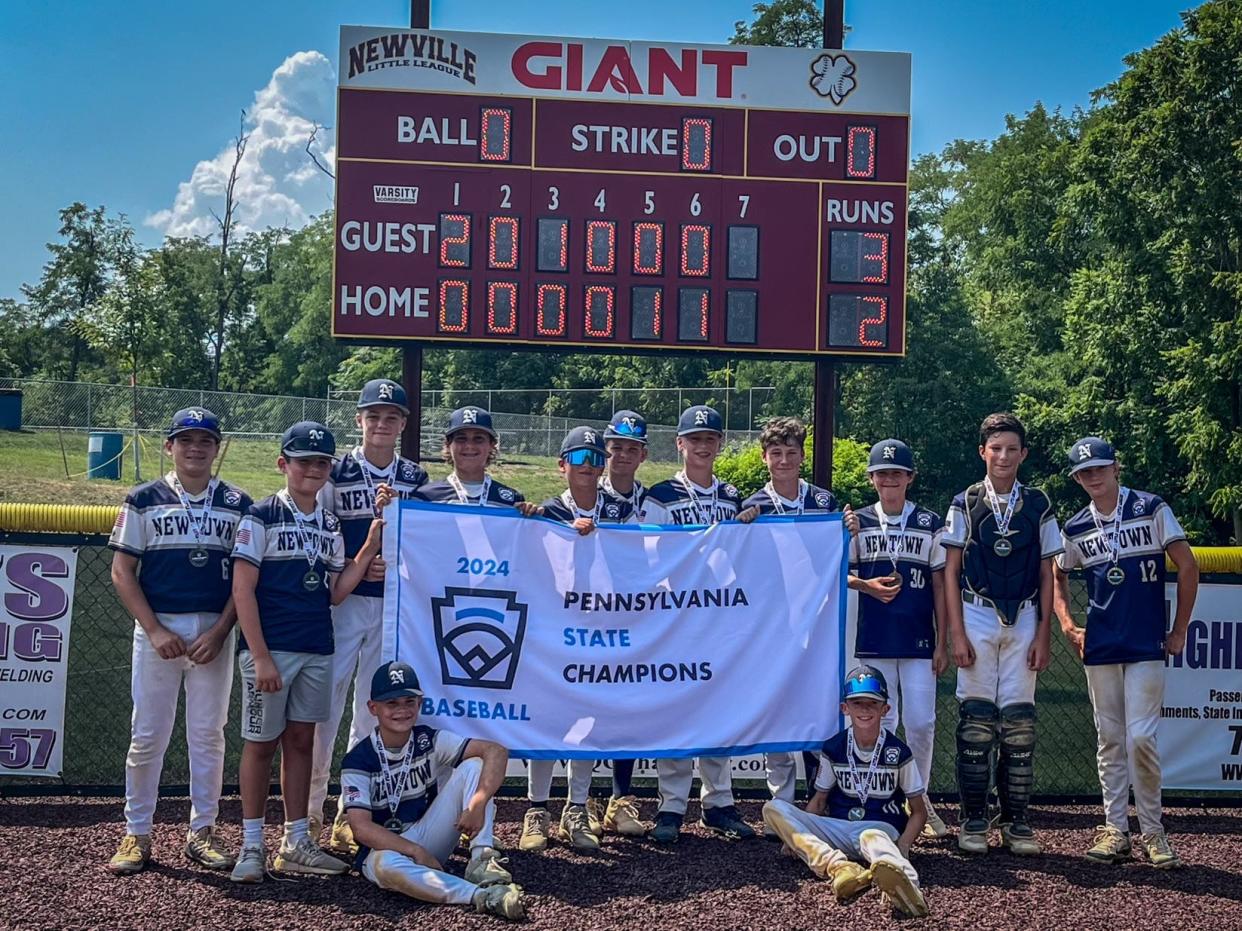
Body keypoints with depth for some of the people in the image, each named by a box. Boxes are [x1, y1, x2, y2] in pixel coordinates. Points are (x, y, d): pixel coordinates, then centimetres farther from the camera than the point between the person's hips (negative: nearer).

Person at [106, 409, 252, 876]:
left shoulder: (237, 504, 5)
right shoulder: (144, 500, 3)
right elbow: (122, 573, 0)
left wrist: (219, 632, -9)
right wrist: (155, 630, -10)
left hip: (214, 633, 1)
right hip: (156, 629, -1)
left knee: (208, 735, 6)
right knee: (146, 736, 2)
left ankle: (202, 832, 16)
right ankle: (137, 834, 12)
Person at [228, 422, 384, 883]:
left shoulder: (331, 525, 12)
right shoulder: (261, 516, -6)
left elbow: (335, 593, 9)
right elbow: (242, 590, -10)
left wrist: (370, 546, 1)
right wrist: (260, 656, -15)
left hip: (317, 651, 6)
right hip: (270, 649, -5)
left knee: (301, 742, 11)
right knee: (261, 743, 2)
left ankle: (296, 843, 19)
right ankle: (252, 845, 13)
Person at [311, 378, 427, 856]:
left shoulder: (416, 479, 9)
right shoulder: (336, 473, 0)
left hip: (394, 606, 3)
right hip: (341, 602, -3)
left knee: (375, 708, 7)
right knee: (324, 703, -5)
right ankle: (310, 809, 5)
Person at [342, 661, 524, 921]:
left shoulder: (429, 741, -5)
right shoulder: (358, 761, -12)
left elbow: (496, 752, -16)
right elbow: (361, 827, -21)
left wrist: (478, 803, -32)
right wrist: (416, 852, -28)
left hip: (429, 837, 3)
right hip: (385, 846, -3)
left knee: (472, 766, -13)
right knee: (386, 865, -42)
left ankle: (481, 860, -24)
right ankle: (483, 895, -51)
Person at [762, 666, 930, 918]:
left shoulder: (899, 752, -1)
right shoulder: (833, 749, 6)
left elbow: (918, 811, 4)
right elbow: (819, 800, 15)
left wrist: (902, 846, -16)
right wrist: (795, 833, -4)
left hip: (882, 829, -4)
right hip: (837, 830, 4)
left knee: (873, 838, -42)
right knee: (774, 808, -19)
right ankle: (839, 867, -42)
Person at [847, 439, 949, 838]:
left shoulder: (931, 524, 3)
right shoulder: (859, 523, 6)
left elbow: (939, 585, 4)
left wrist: (942, 643, 0)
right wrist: (868, 586, -14)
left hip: (918, 640, -1)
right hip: (873, 639, 1)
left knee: (922, 722, -2)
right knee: (880, 721, 4)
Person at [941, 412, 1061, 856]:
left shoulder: (1038, 506, 7)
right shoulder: (965, 504, 4)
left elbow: (1046, 575, 8)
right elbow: (951, 572, 2)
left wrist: (1043, 635, 2)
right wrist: (957, 633, -5)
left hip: (1024, 619, 1)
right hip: (977, 616, -1)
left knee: (1019, 720, 0)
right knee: (976, 719, -3)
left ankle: (1016, 821, 9)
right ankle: (973, 821, 6)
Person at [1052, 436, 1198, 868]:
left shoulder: (1152, 509, -3)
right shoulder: (1076, 529, 7)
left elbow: (1188, 567, -2)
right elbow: (1058, 576, 21)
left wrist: (1179, 631, -2)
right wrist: (1067, 624, 7)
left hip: (1147, 646, -4)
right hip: (1099, 648, 4)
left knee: (1140, 738, -10)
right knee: (1110, 740, 7)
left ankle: (1153, 832, 4)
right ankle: (1115, 830, 15)